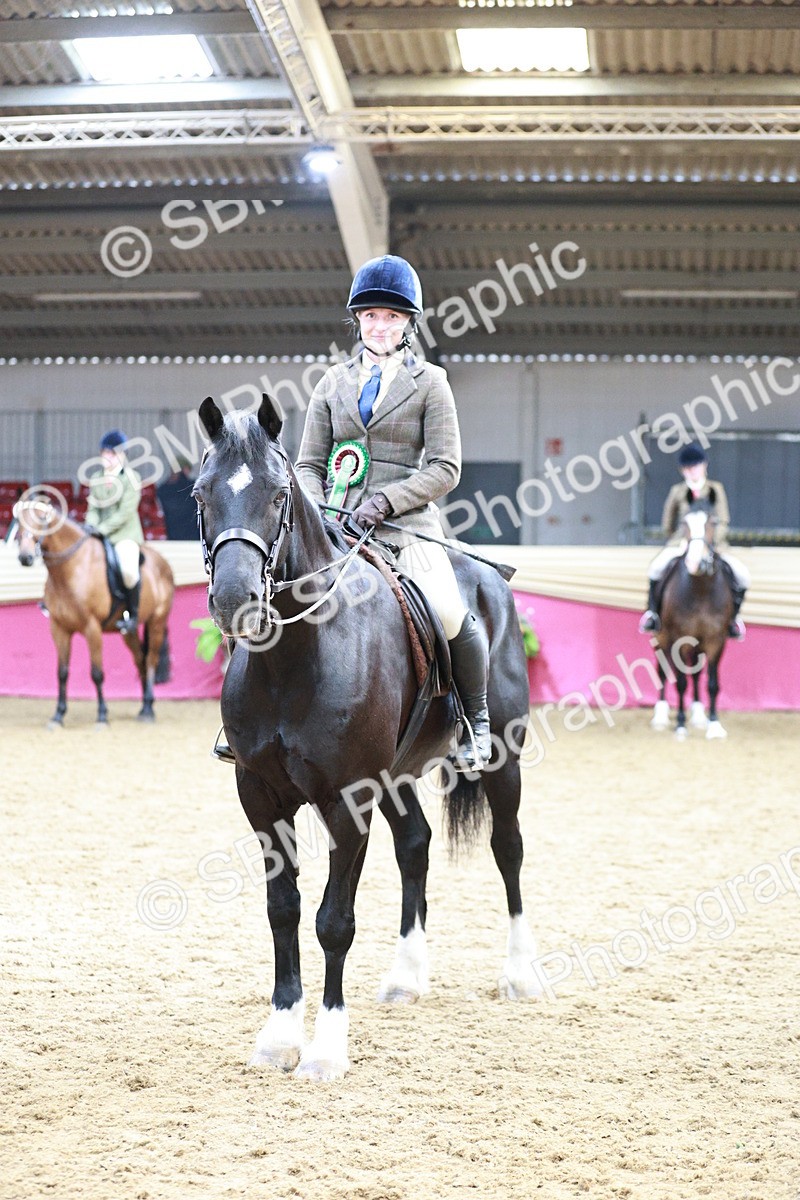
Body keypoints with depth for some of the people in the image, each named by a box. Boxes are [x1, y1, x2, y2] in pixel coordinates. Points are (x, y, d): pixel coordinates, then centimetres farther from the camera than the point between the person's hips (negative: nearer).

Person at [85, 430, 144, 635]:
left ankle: (132, 614, -15)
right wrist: (91, 525, -9)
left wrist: (103, 528, -21)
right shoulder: (97, 479, 13)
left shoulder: (131, 478, -5)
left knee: (128, 570, -31)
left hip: (125, 534, -7)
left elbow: (125, 512, -13)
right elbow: (93, 508, 12)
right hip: (100, 534, 7)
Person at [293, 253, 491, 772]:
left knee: (451, 615, -25)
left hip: (407, 524, -3)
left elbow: (445, 469, -1)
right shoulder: (334, 383, 16)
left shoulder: (429, 383, 6)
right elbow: (309, 464, 14)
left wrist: (385, 500, -14)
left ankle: (477, 720, -1)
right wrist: (316, 512, -6)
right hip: (338, 527, 4)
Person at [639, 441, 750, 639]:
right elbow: (667, 526, 12)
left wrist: (711, 543, -14)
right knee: (657, 566, -31)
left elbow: (723, 521, 0)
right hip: (682, 544, -1)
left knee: (742, 575, -20)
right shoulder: (677, 492, 5)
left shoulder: (716, 489, 5)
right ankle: (652, 612, -15)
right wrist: (683, 541, -1)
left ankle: (732, 616, 3)